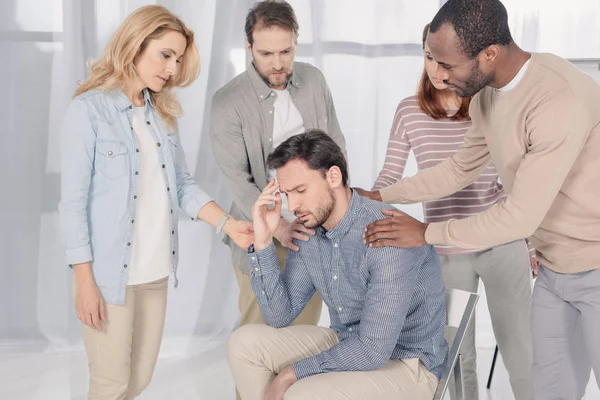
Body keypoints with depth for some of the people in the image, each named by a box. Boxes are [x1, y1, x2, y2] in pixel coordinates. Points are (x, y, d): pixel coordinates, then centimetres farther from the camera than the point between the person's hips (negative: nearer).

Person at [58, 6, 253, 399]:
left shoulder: (163, 113, 9)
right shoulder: (89, 110, -11)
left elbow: (183, 185, 8)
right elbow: (74, 201, -12)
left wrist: (227, 223, -7)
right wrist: (85, 282, -14)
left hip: (155, 270, 6)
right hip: (109, 272, -6)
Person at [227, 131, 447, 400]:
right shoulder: (308, 232, -4)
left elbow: (373, 349, -28)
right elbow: (279, 317, -1)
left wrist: (292, 373, -18)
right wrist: (263, 242, -13)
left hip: (406, 365, -7)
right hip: (348, 345, 8)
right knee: (245, 343, -3)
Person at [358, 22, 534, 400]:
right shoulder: (410, 112, -2)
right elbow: (389, 177, 2)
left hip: (503, 246, -1)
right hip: (446, 252, 1)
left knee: (520, 351, 7)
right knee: (458, 355, 11)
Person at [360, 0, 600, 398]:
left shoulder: (561, 99, -29)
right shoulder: (487, 96, 0)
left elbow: (521, 217, -27)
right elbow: (460, 169, 15)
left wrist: (426, 233, -17)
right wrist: (379, 196, 10)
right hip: (554, 269, 8)